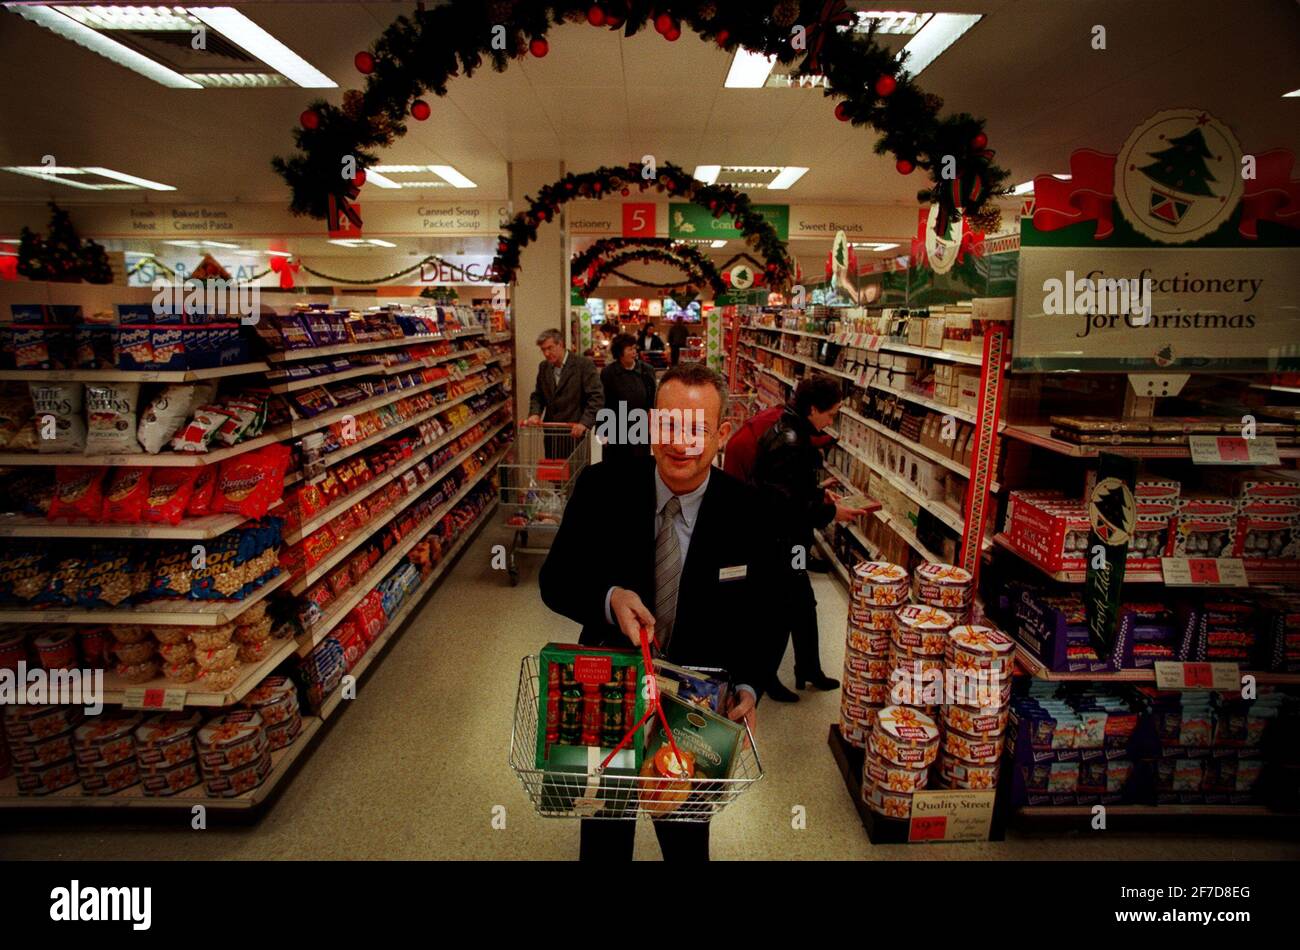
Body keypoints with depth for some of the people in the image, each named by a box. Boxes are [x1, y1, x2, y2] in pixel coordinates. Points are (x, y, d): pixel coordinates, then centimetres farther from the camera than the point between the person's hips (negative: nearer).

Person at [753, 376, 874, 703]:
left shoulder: (790, 430, 5)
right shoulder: (789, 443, -26)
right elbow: (788, 505, -27)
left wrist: (819, 492, 8)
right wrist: (831, 512, -17)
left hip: (784, 540, 10)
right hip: (778, 541, -10)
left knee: (802, 605, 21)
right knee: (785, 610, 8)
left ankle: (809, 670, 38)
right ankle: (765, 678, 27)